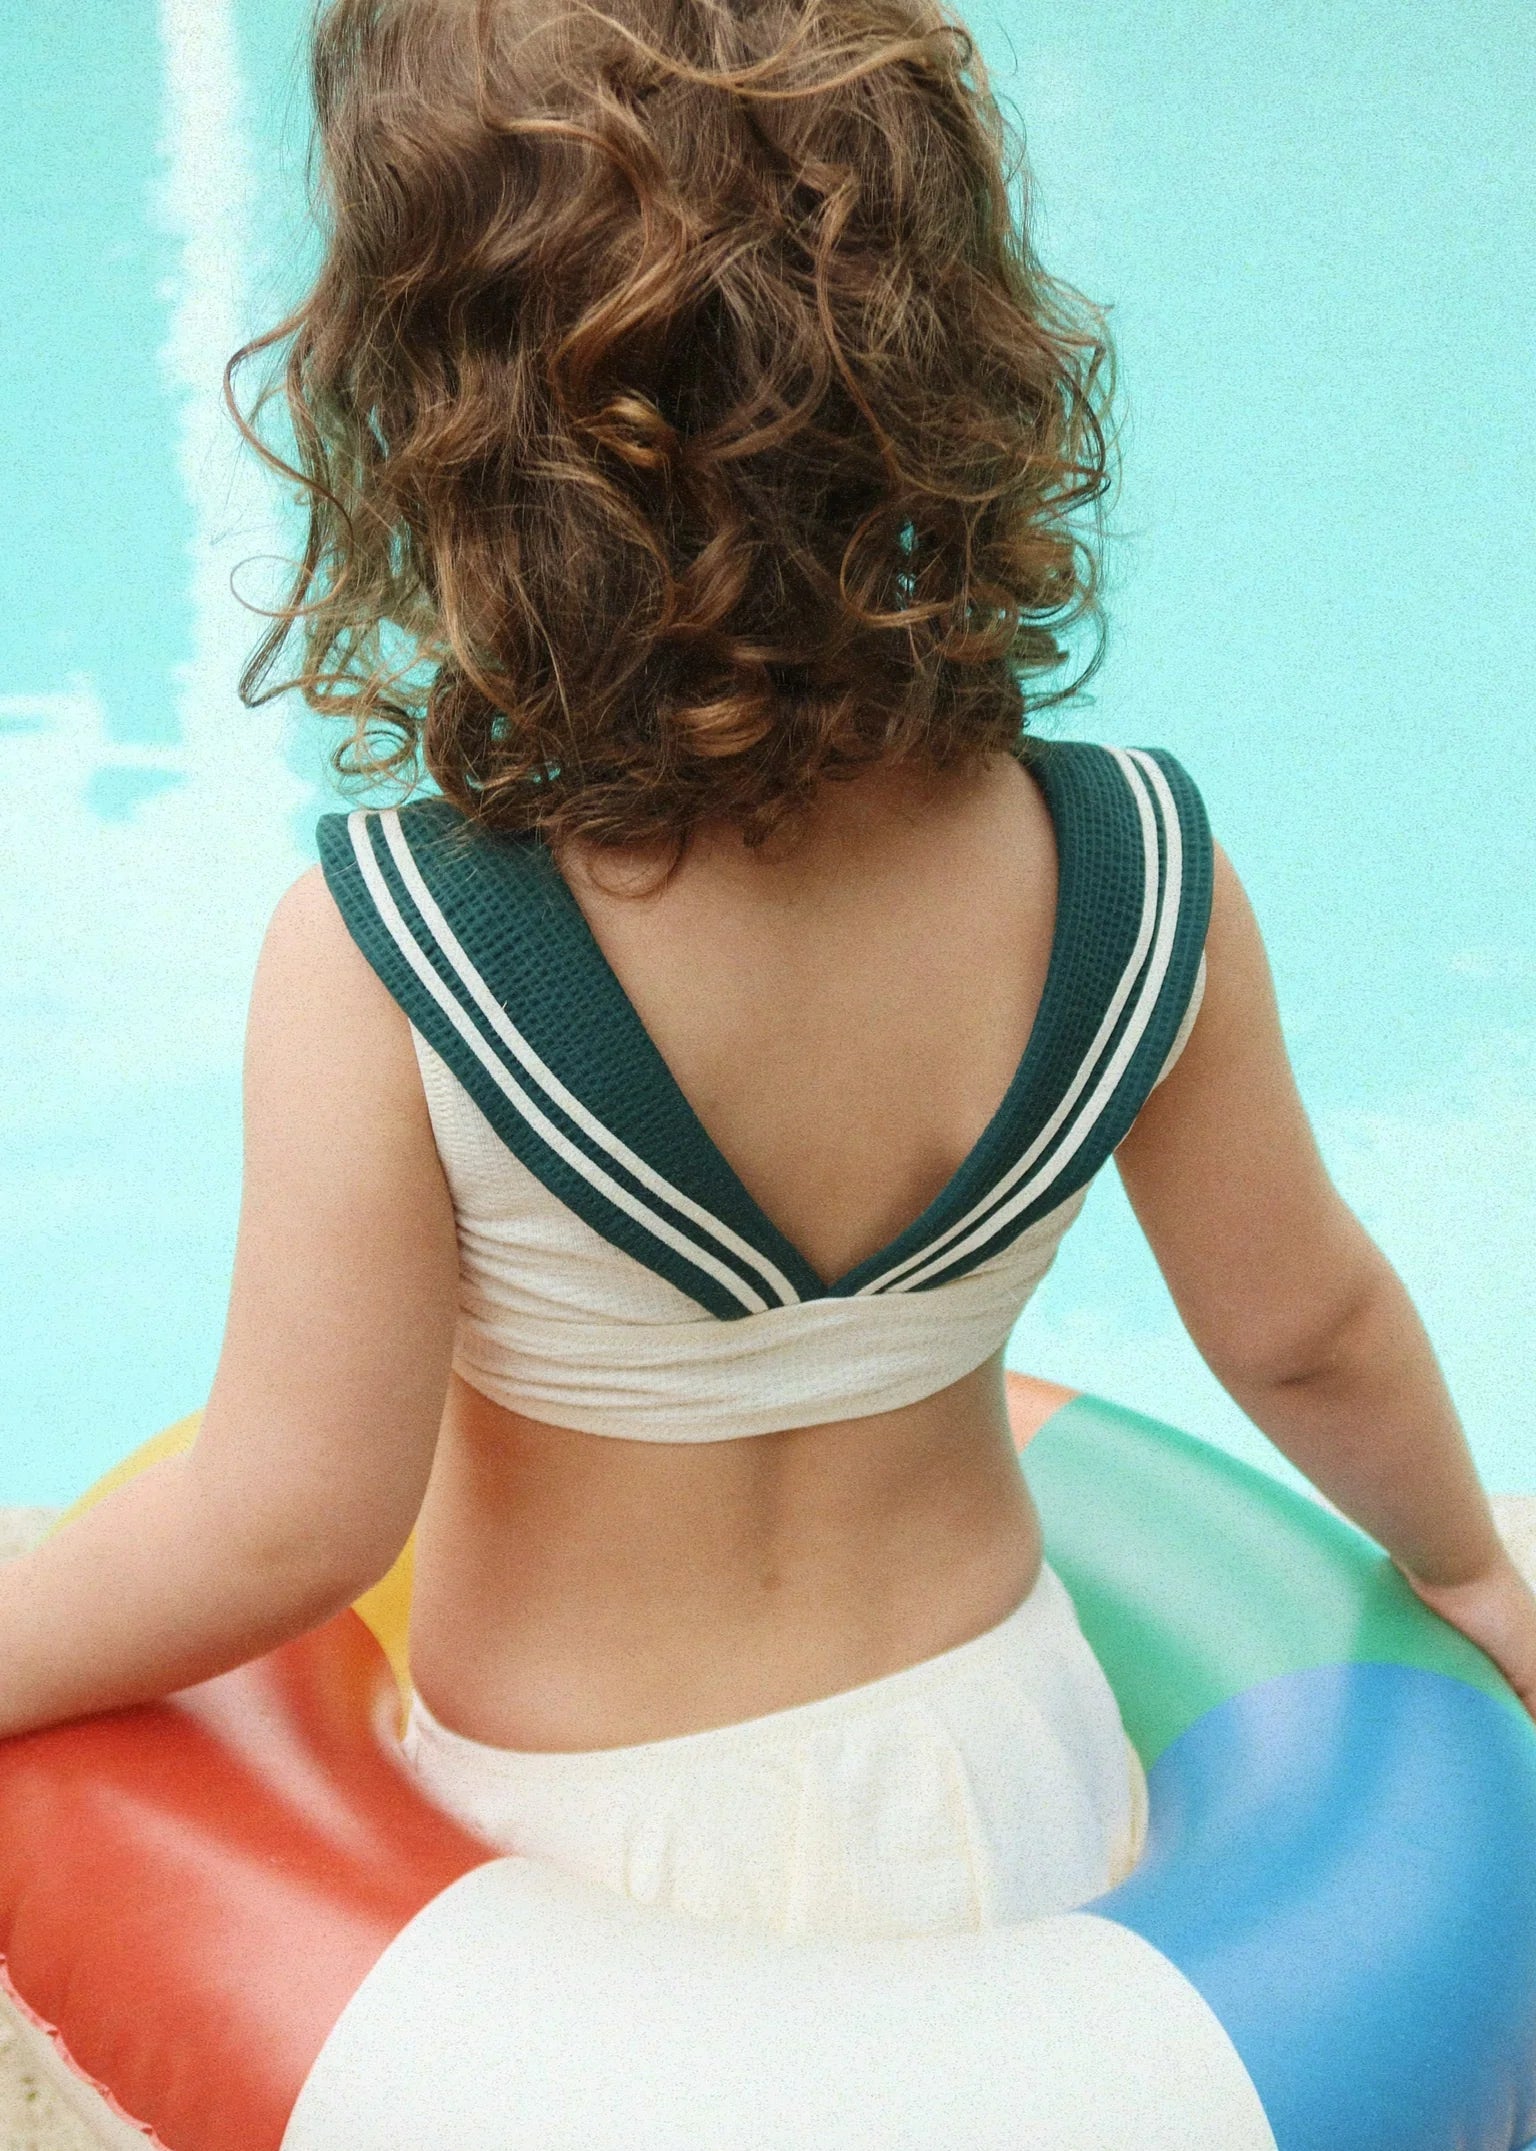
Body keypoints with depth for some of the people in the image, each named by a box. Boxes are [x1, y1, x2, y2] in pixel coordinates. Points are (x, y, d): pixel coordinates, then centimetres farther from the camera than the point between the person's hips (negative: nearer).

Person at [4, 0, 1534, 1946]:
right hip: (1017, 1798, 4)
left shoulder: (377, 962, -29)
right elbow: (1304, 1329, -3)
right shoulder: (1137, 877, -18)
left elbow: (289, 1523, -19)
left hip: (595, 1869, -3)